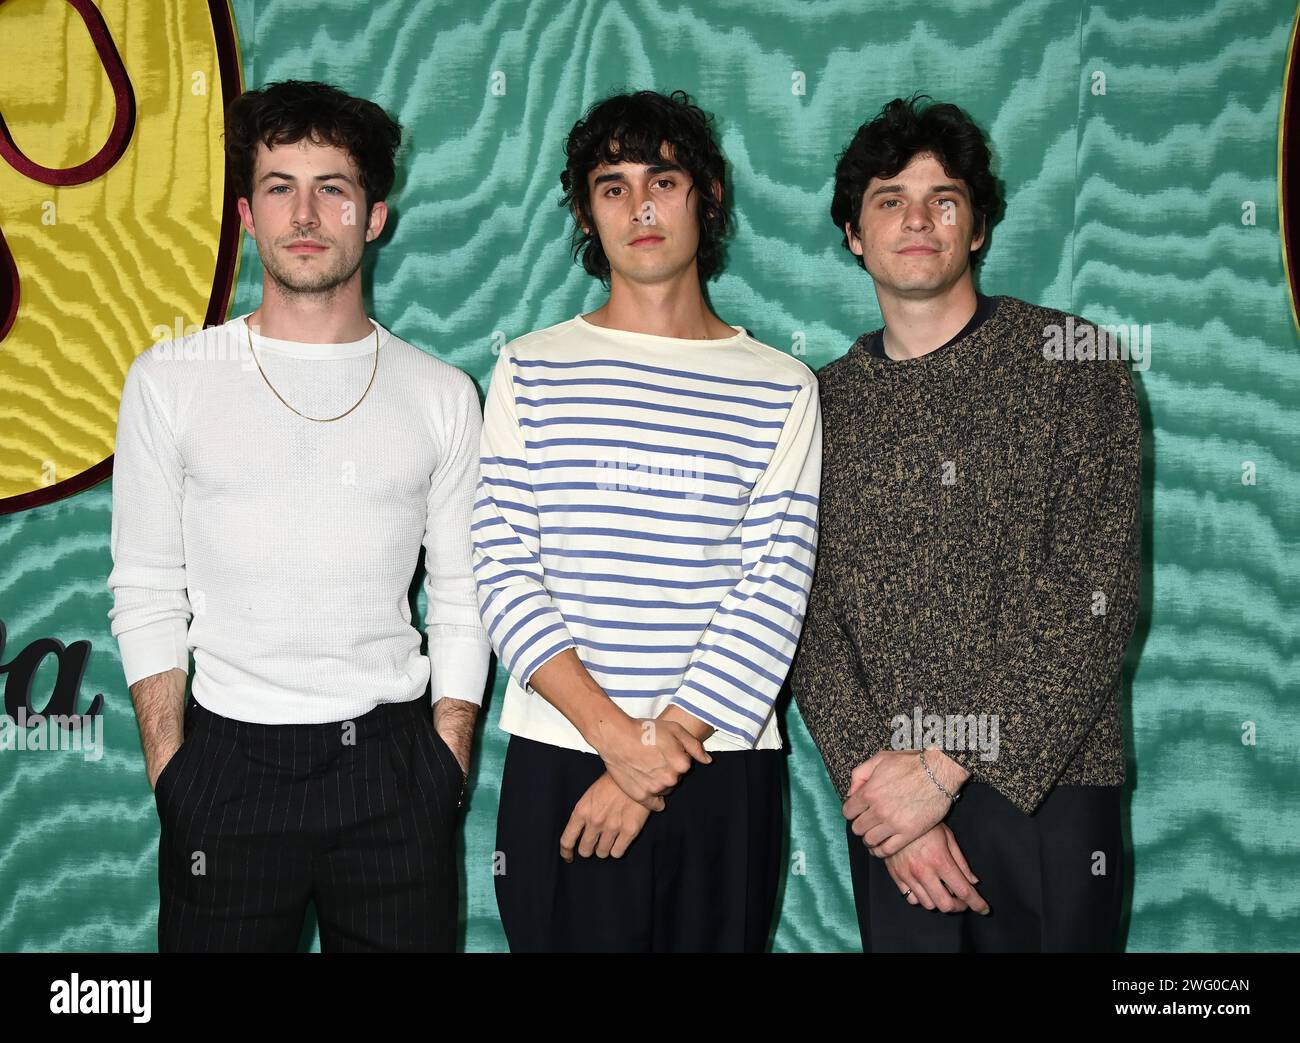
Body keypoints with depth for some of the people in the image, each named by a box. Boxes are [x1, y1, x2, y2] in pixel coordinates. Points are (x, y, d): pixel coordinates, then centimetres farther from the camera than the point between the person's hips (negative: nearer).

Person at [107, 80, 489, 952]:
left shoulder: (441, 396, 5)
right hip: (230, 759, -1)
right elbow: (146, 595, 2)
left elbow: (460, 601, 6)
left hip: (392, 755, 1)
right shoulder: (171, 381, 2)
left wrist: (445, 766, -1)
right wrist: (170, 773, -4)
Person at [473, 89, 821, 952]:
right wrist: (615, 734, -13)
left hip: (724, 770, 1)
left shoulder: (781, 390, 4)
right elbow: (505, 573, -3)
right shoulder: (530, 372, 4)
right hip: (558, 764, 0)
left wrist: (667, 740, -11)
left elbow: (773, 595, -3)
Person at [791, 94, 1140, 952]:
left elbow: (1096, 599, -11)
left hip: (1044, 792, -2)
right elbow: (809, 617, 3)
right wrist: (873, 775, -11)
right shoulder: (826, 401, 7)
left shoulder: (1069, 360, -3)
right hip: (889, 808, 3)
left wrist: (944, 768, -14)